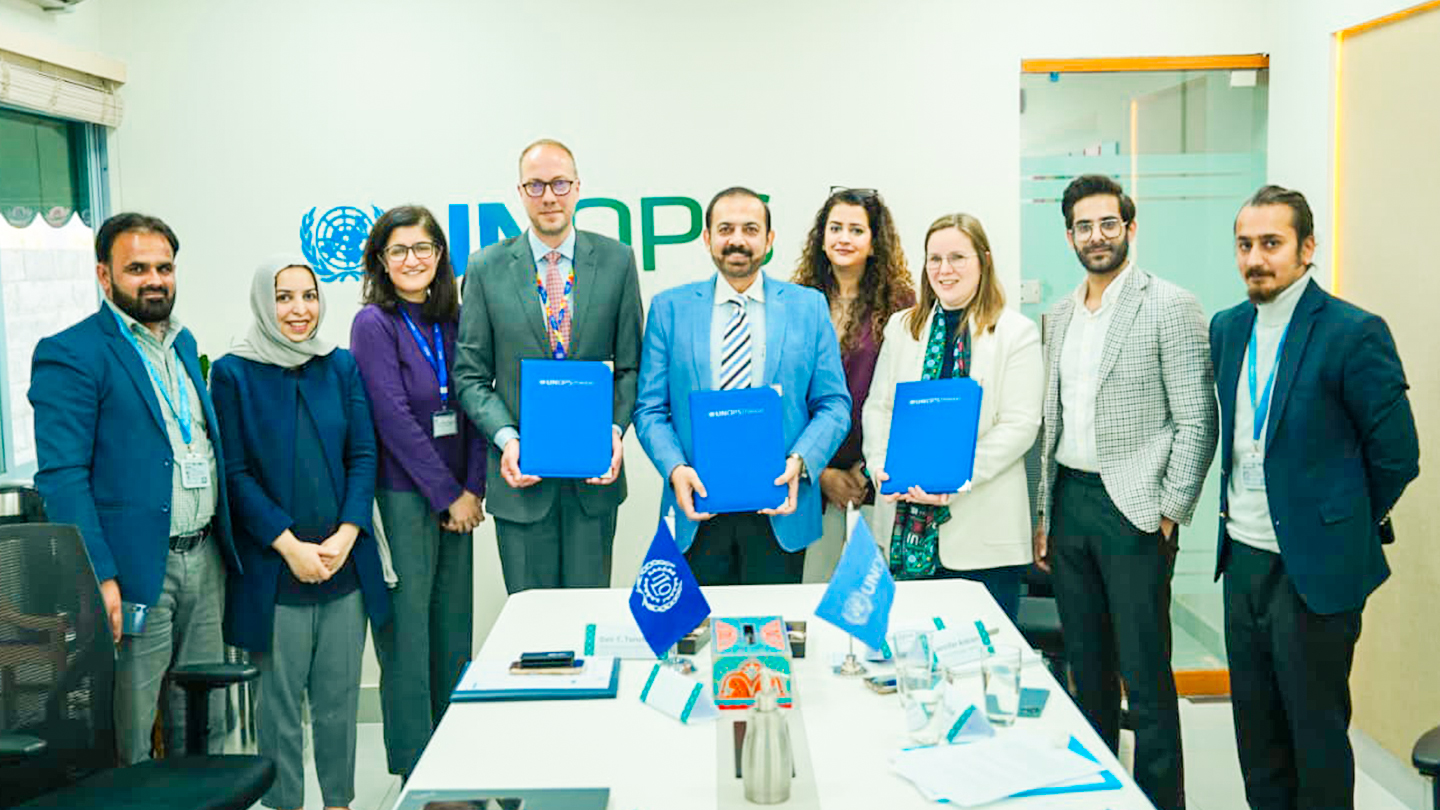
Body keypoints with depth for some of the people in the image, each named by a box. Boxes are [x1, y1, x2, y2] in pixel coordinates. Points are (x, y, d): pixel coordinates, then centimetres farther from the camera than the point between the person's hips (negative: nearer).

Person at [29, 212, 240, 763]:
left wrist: (224, 543, 15)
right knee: (127, 743, 3)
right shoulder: (70, 355, -9)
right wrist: (98, 578, -22)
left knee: (205, 727, 15)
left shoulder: (183, 343, 14)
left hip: (204, 559, 7)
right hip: (135, 571, -7)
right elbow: (61, 478, -15)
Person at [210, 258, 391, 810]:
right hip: (273, 567, -2)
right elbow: (235, 473, -5)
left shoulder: (343, 366, 7)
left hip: (344, 562, 3)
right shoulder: (234, 372, -1)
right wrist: (290, 545, -13)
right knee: (280, 698, 6)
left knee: (339, 695, 10)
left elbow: (363, 457, 4)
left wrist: (345, 537, -9)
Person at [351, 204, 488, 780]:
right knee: (407, 629, 0)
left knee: (454, 625, 11)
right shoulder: (374, 324, -6)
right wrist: (447, 495, -11)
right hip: (402, 496, -5)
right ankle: (415, 764, 12)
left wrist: (473, 489, -2)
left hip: (456, 498, 6)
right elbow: (394, 419, -12)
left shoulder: (453, 321, 10)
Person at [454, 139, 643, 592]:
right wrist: (504, 438, -13)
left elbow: (631, 364, 5)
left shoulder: (616, 260, 3)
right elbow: (470, 374, 2)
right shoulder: (487, 268, 2)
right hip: (521, 471, 0)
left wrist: (617, 428, -11)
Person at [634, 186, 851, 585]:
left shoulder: (809, 306, 6)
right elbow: (650, 409, 4)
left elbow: (833, 404, 4)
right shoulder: (669, 308, 6)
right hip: (698, 508, 0)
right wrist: (675, 468, -13)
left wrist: (800, 460, -14)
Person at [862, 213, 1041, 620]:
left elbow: (1020, 426, -8)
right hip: (907, 518, 4)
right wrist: (881, 466, -8)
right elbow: (877, 407, 11)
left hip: (983, 526, -3)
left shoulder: (1017, 332, -1)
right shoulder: (901, 327, 13)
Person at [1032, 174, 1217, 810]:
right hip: (1069, 501, 6)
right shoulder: (1060, 315, 13)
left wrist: (1170, 514, -12)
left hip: (1133, 508, -6)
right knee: (1086, 665, 15)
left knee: (1145, 675, -2)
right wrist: (1044, 513, 13)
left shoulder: (1170, 306, -6)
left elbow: (1197, 421, -9)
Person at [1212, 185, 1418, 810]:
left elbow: (1396, 456, -9)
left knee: (1317, 729, 6)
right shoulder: (1228, 328, 6)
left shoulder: (1354, 333, -14)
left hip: (1313, 567, -6)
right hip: (1243, 558, 6)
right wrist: (1239, 513, 14)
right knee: (1255, 725, 16)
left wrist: (1345, 527, 2)